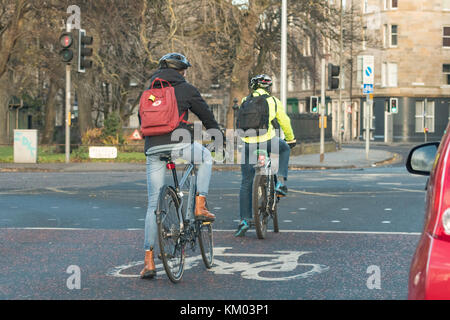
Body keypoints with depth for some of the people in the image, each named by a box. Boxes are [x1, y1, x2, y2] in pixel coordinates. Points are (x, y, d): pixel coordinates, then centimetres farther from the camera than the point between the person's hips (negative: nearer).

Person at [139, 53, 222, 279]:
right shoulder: (186, 89, 9)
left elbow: (142, 121, 28)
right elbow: (206, 115, 14)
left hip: (153, 149, 4)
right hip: (179, 144, -4)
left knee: (153, 204, 7)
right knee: (206, 157, 31)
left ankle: (149, 261, 3)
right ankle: (200, 207, 18)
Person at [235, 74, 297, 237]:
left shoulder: (245, 101, 16)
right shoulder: (273, 101, 10)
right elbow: (285, 122, 18)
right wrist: (291, 139, 34)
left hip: (248, 144, 2)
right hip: (268, 141, -2)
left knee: (246, 183, 10)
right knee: (285, 149, 33)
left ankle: (244, 220, 4)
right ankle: (280, 182, 17)